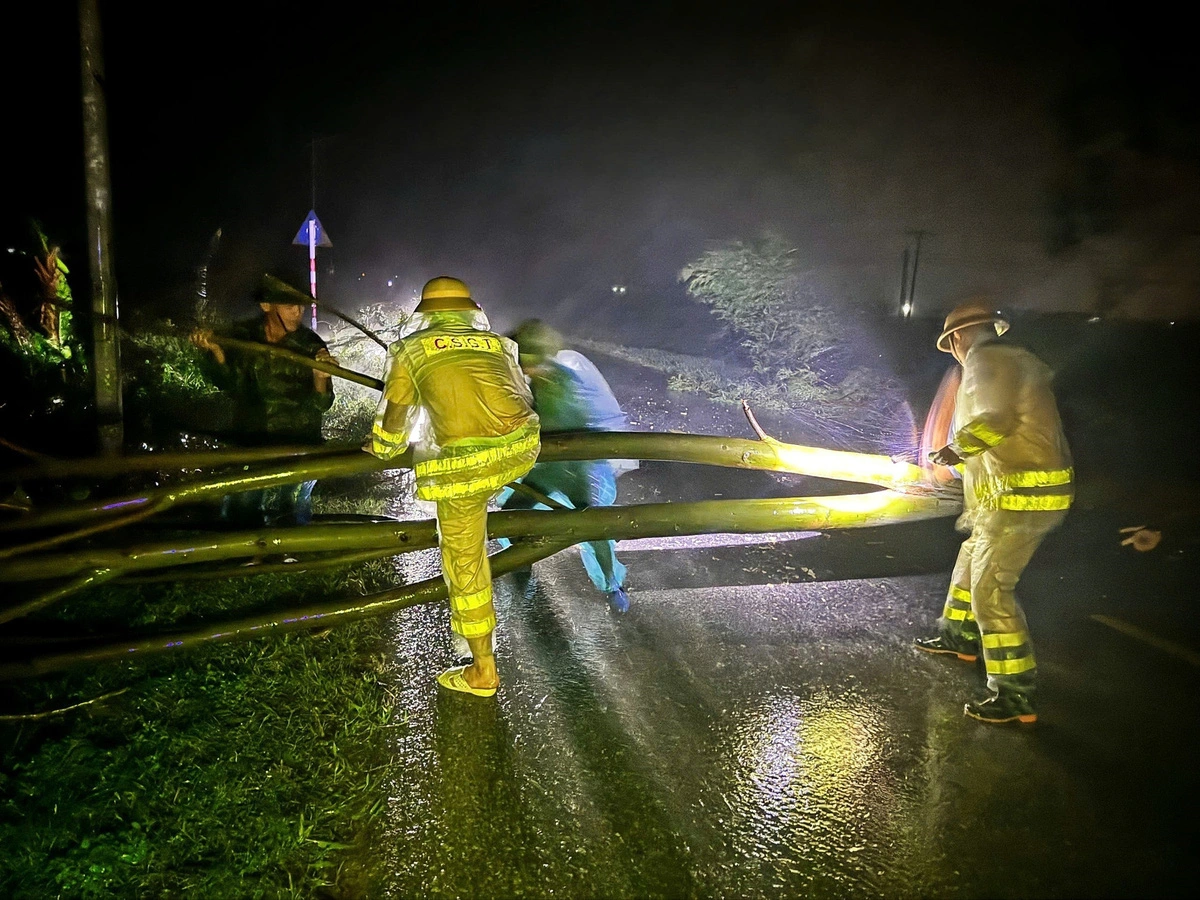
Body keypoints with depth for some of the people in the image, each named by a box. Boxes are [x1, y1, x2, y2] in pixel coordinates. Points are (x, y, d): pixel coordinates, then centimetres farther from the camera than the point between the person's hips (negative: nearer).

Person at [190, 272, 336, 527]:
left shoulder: (311, 346, -8)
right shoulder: (243, 335, -1)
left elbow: (321, 405, -11)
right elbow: (230, 385, -5)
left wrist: (320, 378, -32)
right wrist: (216, 350, -20)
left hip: (297, 446, -2)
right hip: (249, 441, 2)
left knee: (289, 520, -3)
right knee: (239, 516, 5)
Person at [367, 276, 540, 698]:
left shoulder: (411, 350, 12)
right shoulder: (499, 344, 20)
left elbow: (395, 415, 20)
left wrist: (383, 448, 42)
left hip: (461, 466, -3)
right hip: (519, 452, 4)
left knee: (465, 562, 11)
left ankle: (482, 671, 21)